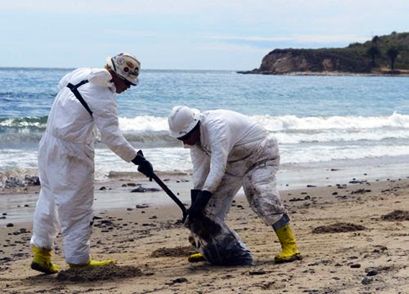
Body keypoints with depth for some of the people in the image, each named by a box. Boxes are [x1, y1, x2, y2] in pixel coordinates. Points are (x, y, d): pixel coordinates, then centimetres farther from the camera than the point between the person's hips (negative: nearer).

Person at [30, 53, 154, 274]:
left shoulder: (80, 74, 5)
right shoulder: (105, 99, -18)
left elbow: (62, 84, 26)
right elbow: (112, 137, -22)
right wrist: (137, 158, -17)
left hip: (50, 142, 9)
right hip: (72, 153, -9)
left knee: (50, 197, 18)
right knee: (77, 207, -1)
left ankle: (40, 251, 21)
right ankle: (78, 260, 5)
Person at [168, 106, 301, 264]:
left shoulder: (217, 128, -37)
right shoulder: (193, 135, -8)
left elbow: (218, 169, -40)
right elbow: (200, 168, -6)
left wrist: (200, 201, -41)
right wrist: (196, 202, -14)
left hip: (261, 155, -9)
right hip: (235, 161, 9)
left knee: (262, 198, -25)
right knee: (214, 200, 1)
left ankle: (290, 246, -19)